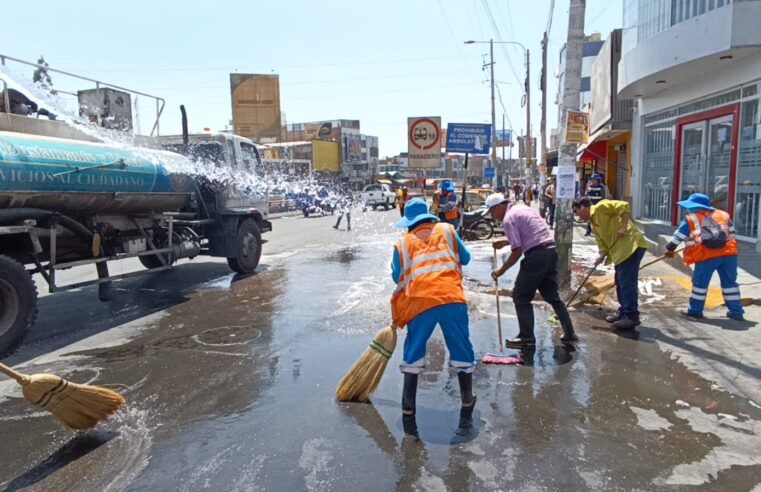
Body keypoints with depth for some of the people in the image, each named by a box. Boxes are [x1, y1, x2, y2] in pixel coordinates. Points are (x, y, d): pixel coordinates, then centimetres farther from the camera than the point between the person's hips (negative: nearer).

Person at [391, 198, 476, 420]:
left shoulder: (402, 243, 13)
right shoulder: (446, 229, 15)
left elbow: (397, 277, 16)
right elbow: (465, 258, 20)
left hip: (420, 301, 0)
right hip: (452, 297, 1)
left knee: (414, 350, 15)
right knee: (461, 347, 17)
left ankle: (408, 405, 20)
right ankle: (467, 399, 31)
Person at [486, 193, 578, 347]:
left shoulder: (508, 218, -8)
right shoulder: (523, 207, 19)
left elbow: (517, 251, -12)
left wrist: (501, 270, -3)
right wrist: (505, 242, 31)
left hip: (536, 256, -9)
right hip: (551, 251, 9)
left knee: (521, 296, 3)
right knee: (552, 295, 17)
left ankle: (526, 337, 7)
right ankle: (569, 333, 20)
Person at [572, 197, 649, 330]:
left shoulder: (600, 207, -8)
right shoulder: (593, 223, 19)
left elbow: (625, 206, -18)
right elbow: (603, 241, 16)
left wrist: (623, 226, -21)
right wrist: (602, 256, 0)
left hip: (631, 244, -10)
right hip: (620, 249, 10)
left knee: (627, 281, -10)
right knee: (620, 281, 15)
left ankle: (632, 317, -7)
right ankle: (623, 312, 25)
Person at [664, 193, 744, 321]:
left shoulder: (691, 219, 5)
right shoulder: (723, 215, 17)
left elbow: (678, 236, 8)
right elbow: (731, 233, 25)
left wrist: (670, 249, 20)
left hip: (706, 256, -4)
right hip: (728, 253, 4)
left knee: (700, 283, 9)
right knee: (729, 282, 13)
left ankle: (695, 310, 15)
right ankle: (736, 312, 18)